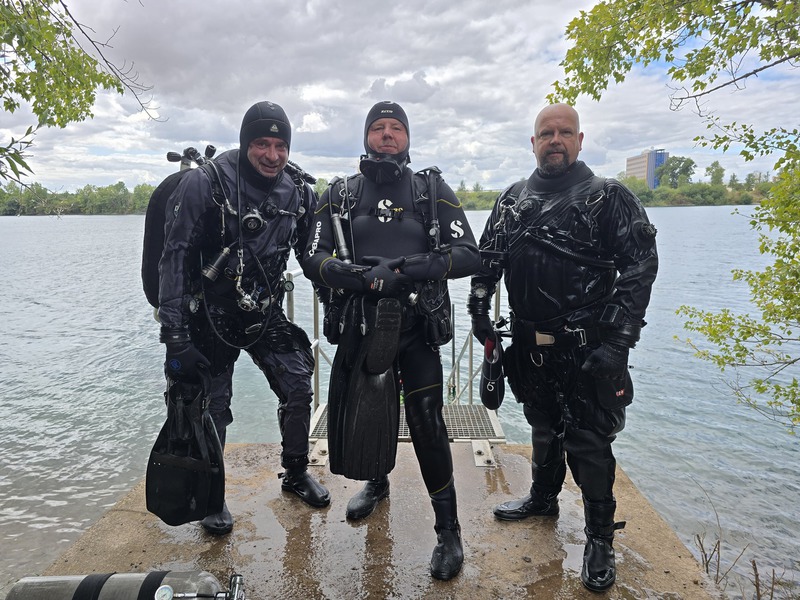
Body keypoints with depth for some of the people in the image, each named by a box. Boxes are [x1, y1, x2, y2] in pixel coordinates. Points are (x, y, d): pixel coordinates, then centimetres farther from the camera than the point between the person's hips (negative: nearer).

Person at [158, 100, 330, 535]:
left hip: (266, 314, 4)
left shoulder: (298, 191, -2)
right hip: (211, 316, -3)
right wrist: (174, 333, -21)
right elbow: (176, 258, -16)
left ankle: (295, 473, 25)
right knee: (211, 407, 5)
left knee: (298, 387, 0)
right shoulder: (205, 184, -16)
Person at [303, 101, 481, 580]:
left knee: (427, 423, -4)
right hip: (360, 327, 3)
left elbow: (469, 255, -7)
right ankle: (378, 483, 45)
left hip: (418, 328, -2)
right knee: (357, 414, 14)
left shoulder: (433, 190, 3)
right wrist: (360, 276, -20)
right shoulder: (340, 196, 8)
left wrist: (412, 267, -22)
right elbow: (315, 260, -1)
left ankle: (449, 528, 15)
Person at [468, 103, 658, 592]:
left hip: (585, 349, -4)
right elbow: (487, 259, 12)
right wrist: (480, 313, 4)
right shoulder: (513, 200, 8)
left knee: (587, 441, 1)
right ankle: (544, 498, 43)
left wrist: (617, 341, -17)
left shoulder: (609, 198, -6)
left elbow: (641, 266, -11)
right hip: (529, 345, 5)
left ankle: (601, 538, 20)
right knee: (543, 426, 21)